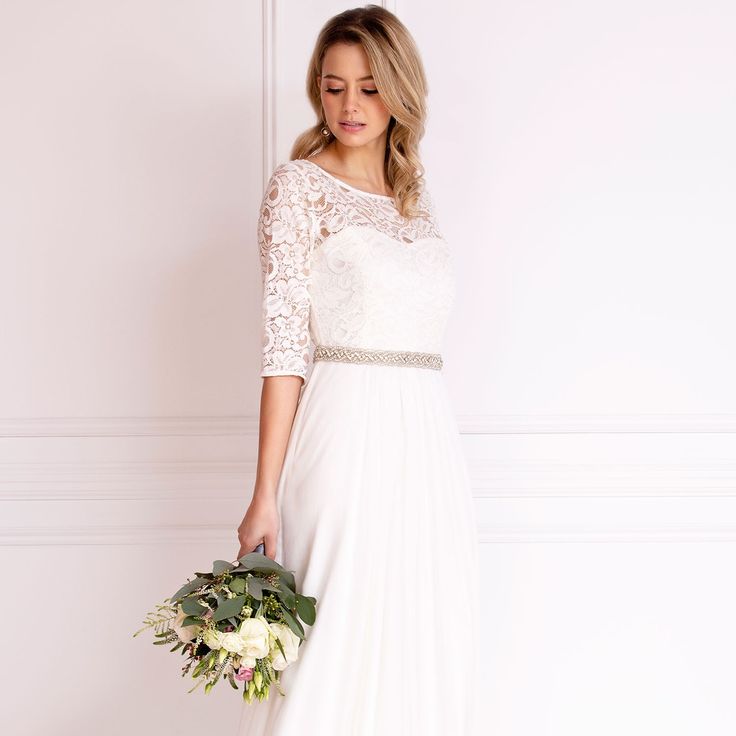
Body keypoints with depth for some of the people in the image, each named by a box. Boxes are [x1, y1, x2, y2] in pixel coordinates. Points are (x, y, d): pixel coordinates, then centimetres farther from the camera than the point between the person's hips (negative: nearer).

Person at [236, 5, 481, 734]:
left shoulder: (414, 191, 15)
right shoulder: (298, 184, -2)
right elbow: (285, 344, -9)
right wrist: (266, 493, -14)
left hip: (426, 439, 6)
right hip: (346, 434, -6)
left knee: (424, 652, 9)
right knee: (336, 648, -3)